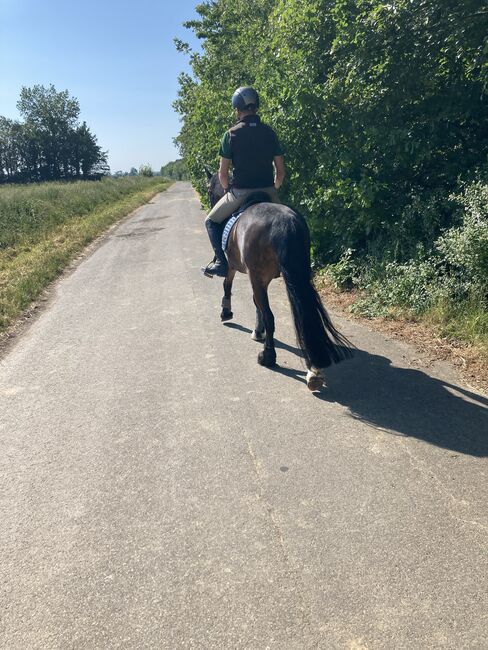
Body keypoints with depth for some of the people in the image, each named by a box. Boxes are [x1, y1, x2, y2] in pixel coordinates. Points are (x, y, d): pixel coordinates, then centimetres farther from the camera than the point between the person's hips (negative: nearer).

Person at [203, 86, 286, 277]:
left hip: (241, 192, -3)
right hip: (268, 191, 3)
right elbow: (281, 170, 5)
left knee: (212, 221, 18)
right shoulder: (269, 132, 5)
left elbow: (222, 173, -3)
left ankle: (221, 262, 5)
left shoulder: (231, 134, -4)